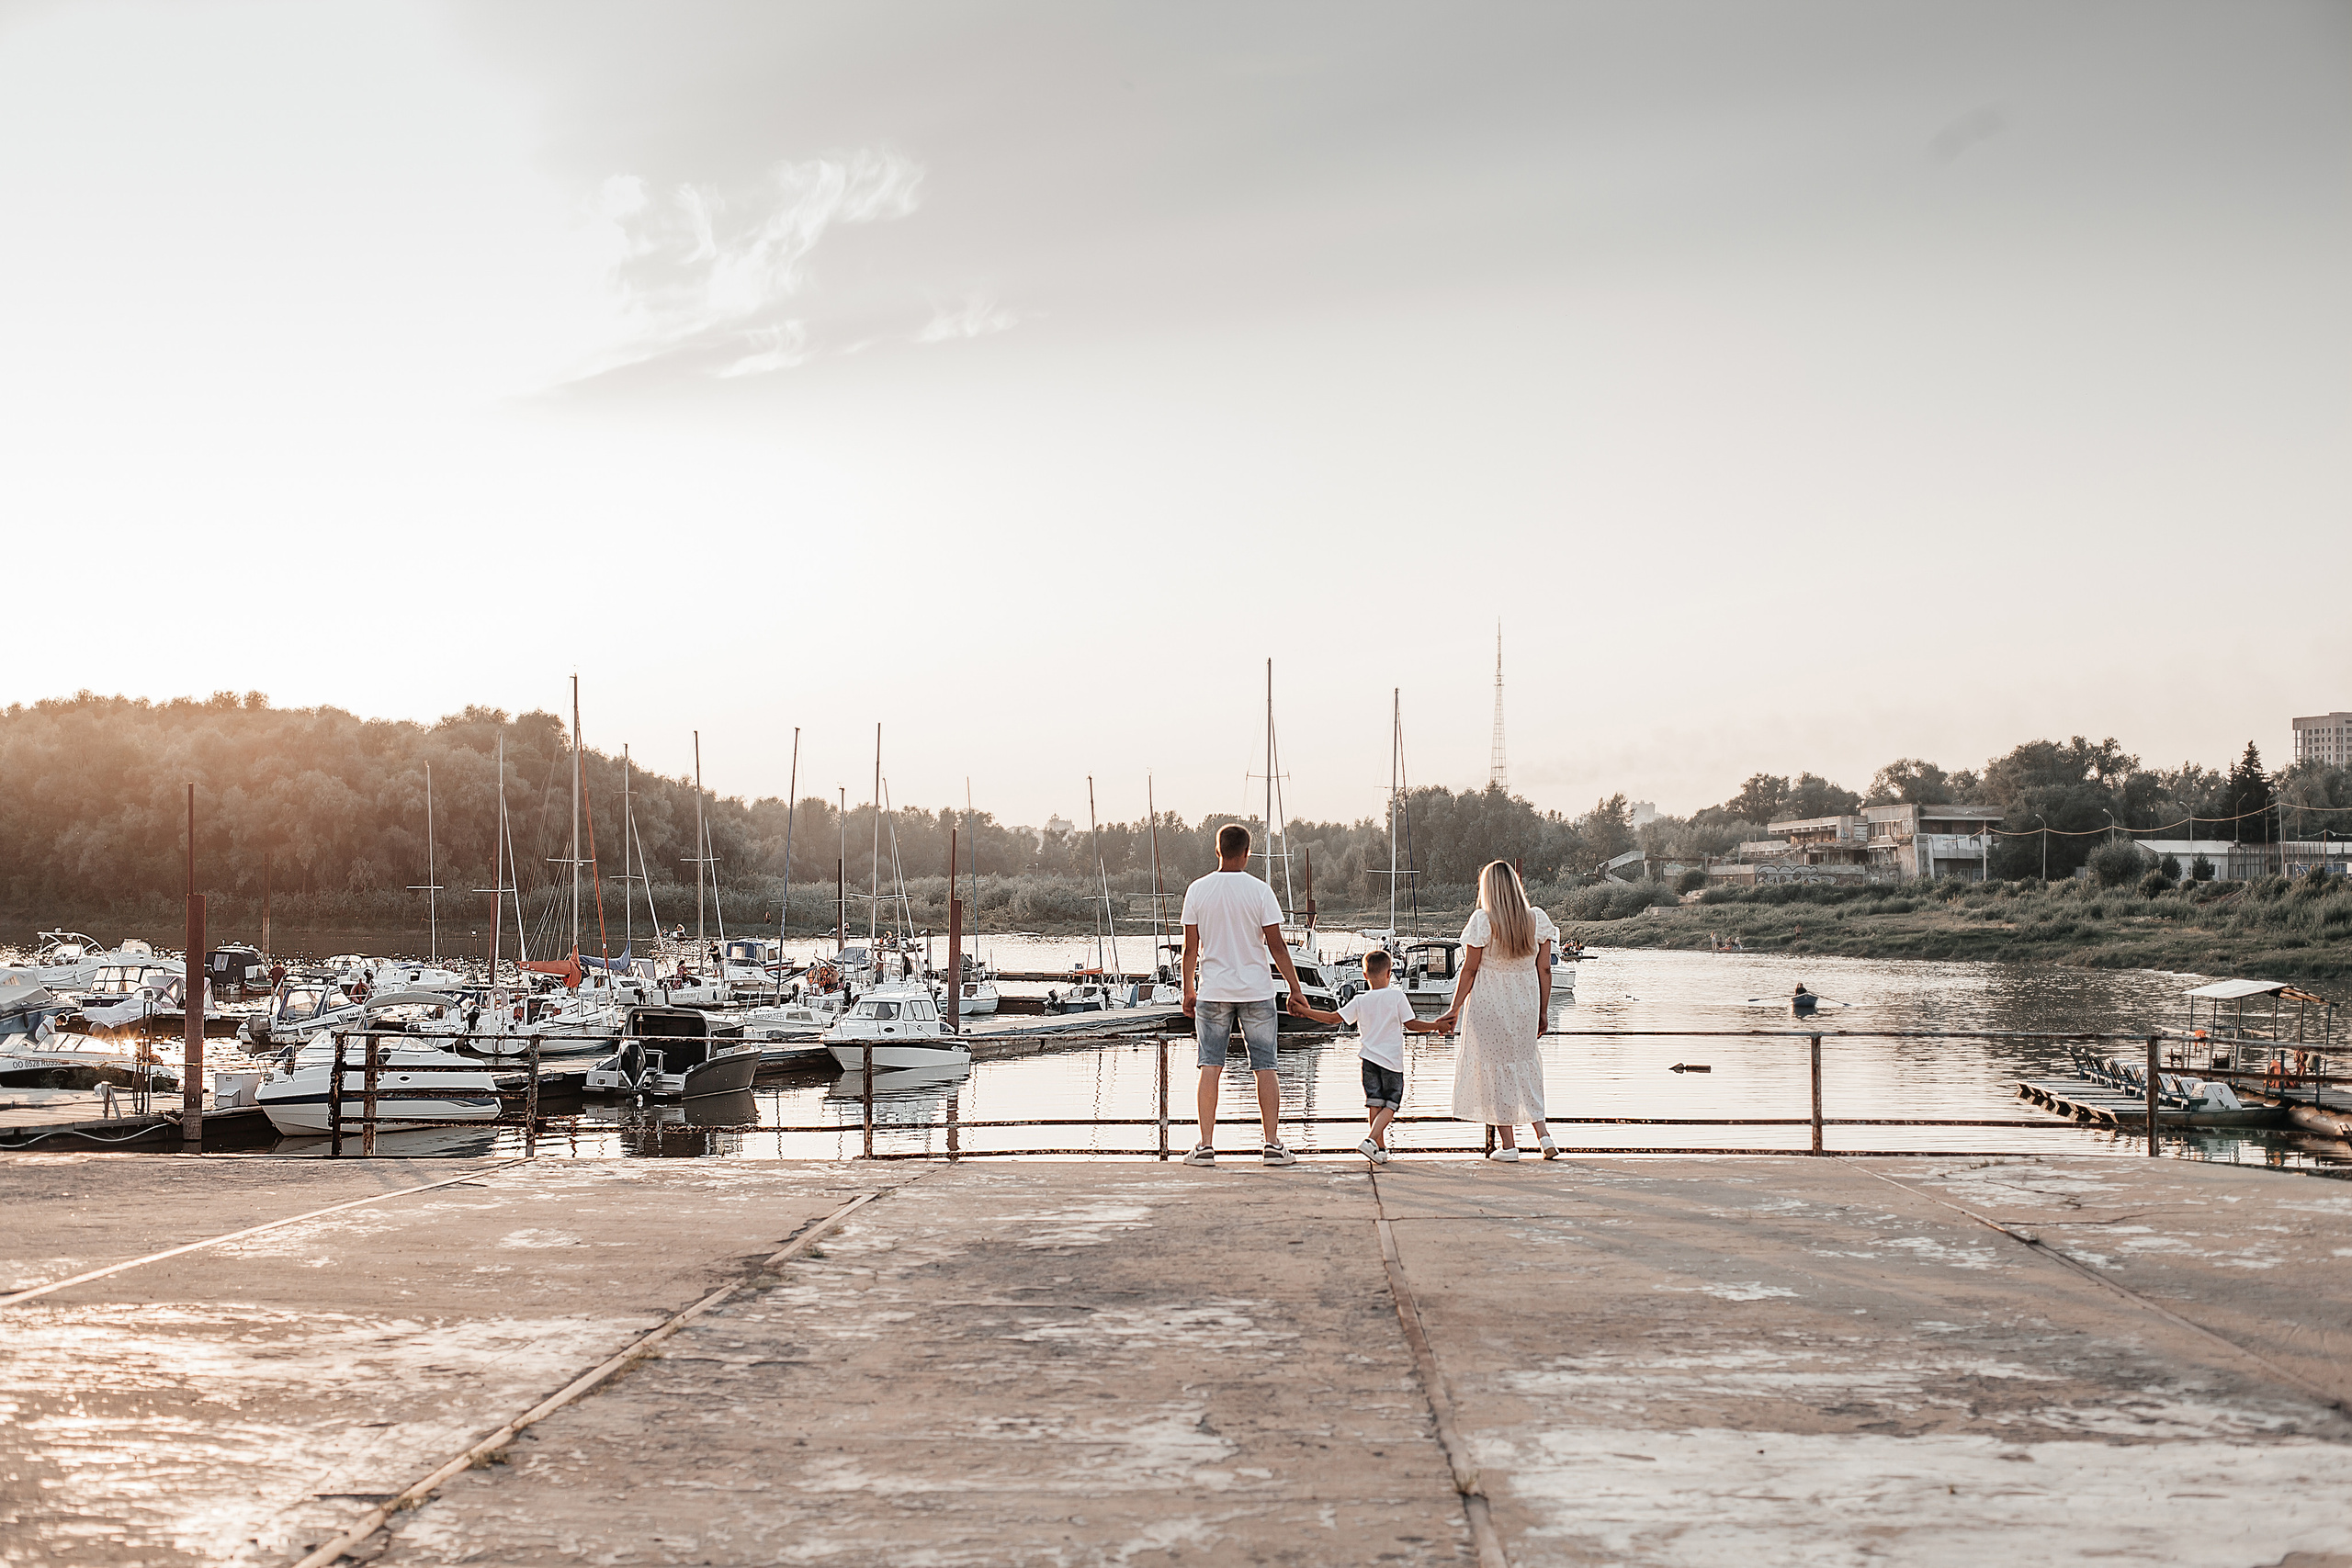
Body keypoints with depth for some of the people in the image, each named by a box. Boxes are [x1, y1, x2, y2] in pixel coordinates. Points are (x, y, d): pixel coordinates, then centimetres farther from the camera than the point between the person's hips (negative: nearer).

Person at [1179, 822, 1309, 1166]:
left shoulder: (1197, 890, 0)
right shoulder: (1259, 891, -5)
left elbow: (1190, 947, 2)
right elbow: (1277, 945, -5)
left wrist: (1188, 991, 12)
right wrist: (1296, 988, 1)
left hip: (1212, 990, 1)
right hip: (1256, 990, -1)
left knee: (1210, 1067, 3)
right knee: (1265, 1067, 5)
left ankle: (1206, 1145, 0)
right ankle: (1272, 1145, 5)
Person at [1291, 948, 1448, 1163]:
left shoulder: (1360, 1001, 0)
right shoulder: (1396, 996, -7)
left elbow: (1335, 1018, 2)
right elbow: (1411, 1024, -6)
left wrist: (1307, 1012, 12)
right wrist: (1435, 1026, 7)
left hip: (1369, 1058, 3)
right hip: (1392, 1060, -3)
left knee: (1374, 1104, 8)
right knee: (1390, 1105, 1)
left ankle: (1381, 1148, 10)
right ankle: (1372, 1139, -19)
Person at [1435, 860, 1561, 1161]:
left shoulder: (1483, 921, -12)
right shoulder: (1537, 919, -1)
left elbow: (1470, 969, -9)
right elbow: (1544, 970, 2)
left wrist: (1455, 1009, -1)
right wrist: (1543, 1012, 10)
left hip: (1488, 1005, -4)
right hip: (1525, 1004, 4)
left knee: (1495, 1068, 6)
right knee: (1525, 1064, 18)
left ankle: (1508, 1144, 8)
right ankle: (1543, 1133, 7)